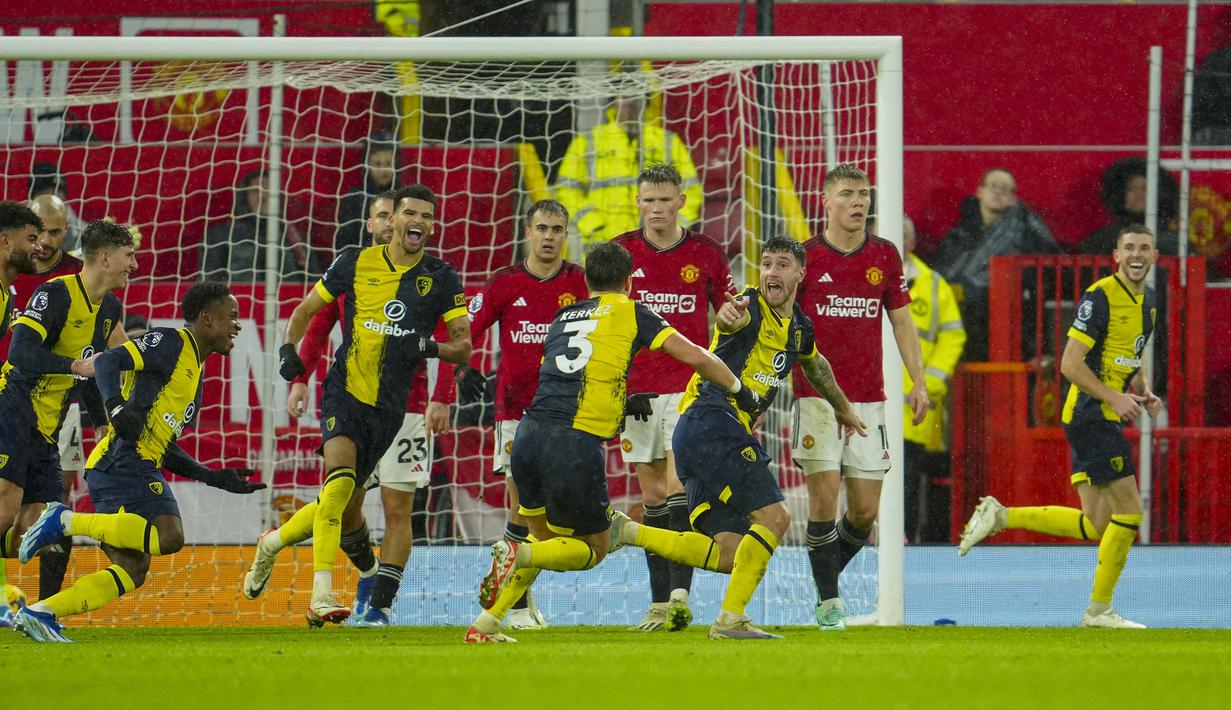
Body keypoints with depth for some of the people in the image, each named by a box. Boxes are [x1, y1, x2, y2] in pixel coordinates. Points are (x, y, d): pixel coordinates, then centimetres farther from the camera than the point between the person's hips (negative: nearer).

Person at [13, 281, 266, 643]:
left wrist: (216, 478, 25)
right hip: (124, 459, -10)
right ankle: (67, 521, -21)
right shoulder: (171, 342, 0)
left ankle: (40, 613, -1)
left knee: (132, 573, 4)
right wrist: (116, 406, -31)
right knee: (168, 537, -27)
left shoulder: (194, 369, 28)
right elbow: (109, 361, -14)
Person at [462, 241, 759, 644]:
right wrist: (741, 392, 16)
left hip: (530, 433, 5)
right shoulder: (631, 313, 8)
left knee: (544, 537, 25)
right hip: (578, 444, -5)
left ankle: (484, 626, 17)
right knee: (593, 548, 12)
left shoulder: (563, 318, 22)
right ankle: (519, 555, -16)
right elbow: (695, 357, 2)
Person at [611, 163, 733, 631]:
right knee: (653, 495, 4)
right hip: (638, 393, 2)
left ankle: (680, 594, -20)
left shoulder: (706, 253, 2)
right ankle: (660, 603, 8)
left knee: (678, 486, -14)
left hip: (690, 386, -2)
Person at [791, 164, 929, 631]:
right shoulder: (805, 257, -2)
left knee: (865, 510, 1)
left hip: (868, 399, 3)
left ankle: (828, 575, 25)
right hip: (817, 397, -3)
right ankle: (828, 601, 0)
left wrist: (919, 382, 5)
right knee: (824, 498, -10)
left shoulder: (885, 255, 7)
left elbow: (902, 321, 13)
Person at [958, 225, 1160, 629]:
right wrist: (1114, 398, -21)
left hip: (1104, 421, 9)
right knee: (1129, 510, -8)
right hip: (1090, 415, -9)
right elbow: (1070, 363, -17)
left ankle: (1000, 517, 13)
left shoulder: (1146, 300, 15)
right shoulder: (1100, 297, -13)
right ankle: (1099, 609, 4)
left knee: (1095, 526, 6)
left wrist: (1144, 393, 9)